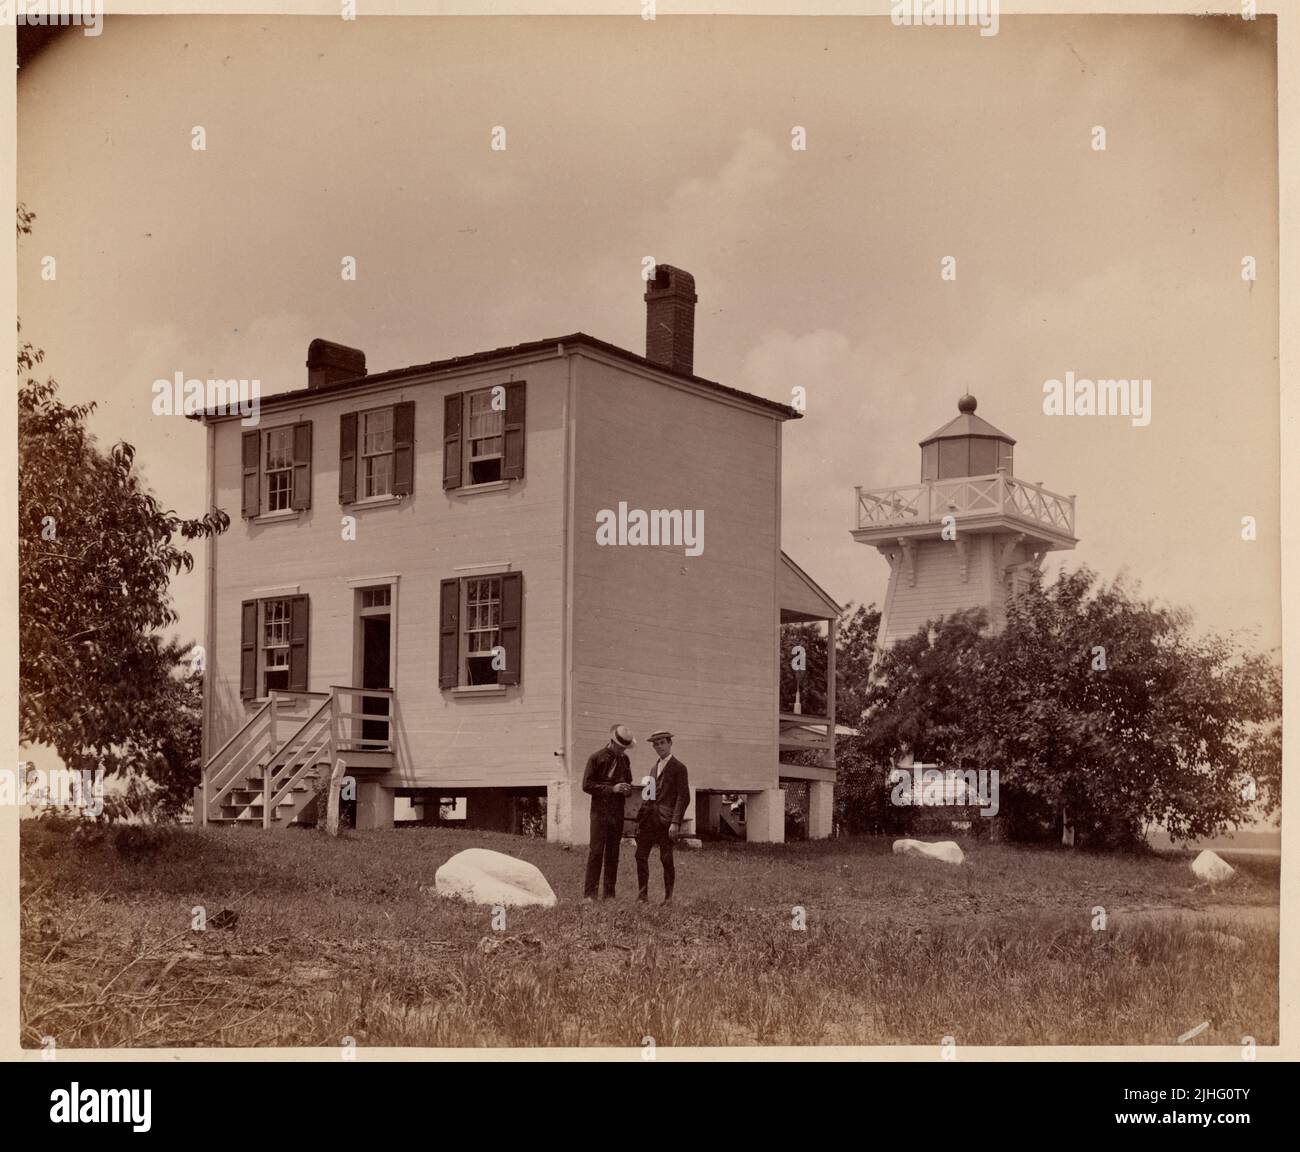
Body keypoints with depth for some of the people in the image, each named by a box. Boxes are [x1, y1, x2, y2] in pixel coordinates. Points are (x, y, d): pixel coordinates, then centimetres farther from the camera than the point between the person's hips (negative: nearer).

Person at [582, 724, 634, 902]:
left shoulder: (624, 759, 13)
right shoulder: (596, 758, -4)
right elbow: (587, 785, -9)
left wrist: (627, 789, 1)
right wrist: (611, 789, -16)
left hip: (618, 813, 5)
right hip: (600, 811, -5)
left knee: (613, 854, 6)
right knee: (596, 851, -10)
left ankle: (609, 894, 9)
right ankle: (589, 894, -9)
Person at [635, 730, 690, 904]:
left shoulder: (678, 767, -2)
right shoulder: (655, 767, 21)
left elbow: (683, 797, -8)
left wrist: (675, 822, -16)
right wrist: (640, 818, 15)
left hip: (665, 818, -7)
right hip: (649, 816, 7)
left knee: (666, 858, -3)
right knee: (641, 855, 1)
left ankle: (668, 897, 5)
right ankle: (642, 894, 7)